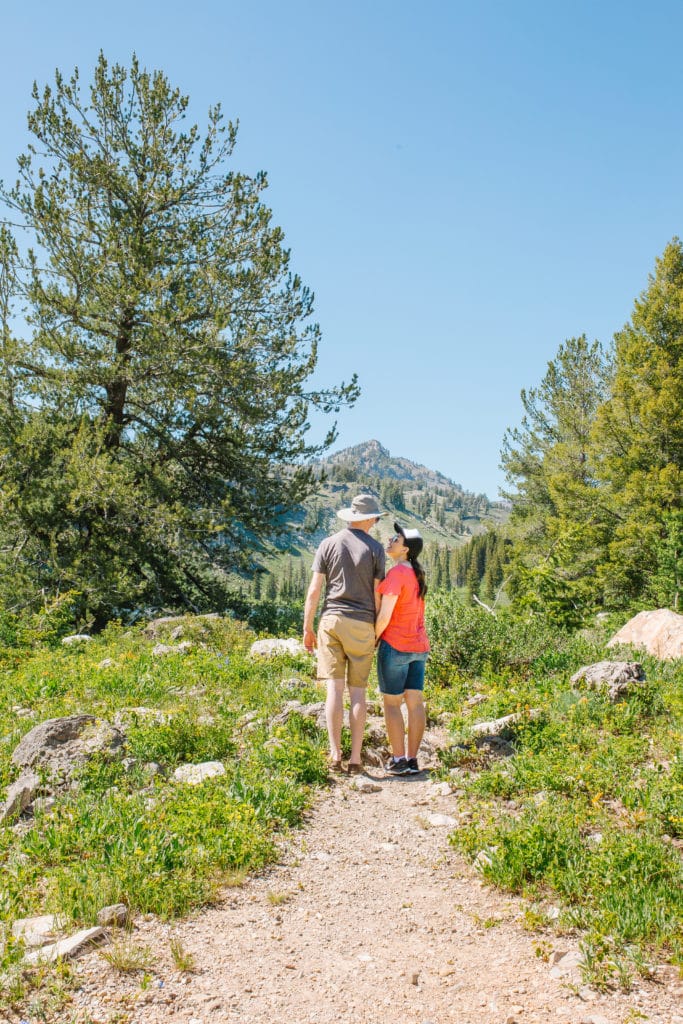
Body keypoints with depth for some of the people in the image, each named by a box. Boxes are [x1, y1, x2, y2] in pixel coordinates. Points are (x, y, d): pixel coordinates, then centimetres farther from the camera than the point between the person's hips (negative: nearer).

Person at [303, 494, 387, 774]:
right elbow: (378, 594, -1)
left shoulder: (328, 544, 3)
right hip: (362, 624, 0)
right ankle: (355, 758, 7)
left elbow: (314, 590, 0)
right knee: (358, 690, 5)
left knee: (334, 688, 1)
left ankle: (335, 753, -2)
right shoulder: (374, 548, 1)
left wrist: (307, 628, 7)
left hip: (331, 620, 1)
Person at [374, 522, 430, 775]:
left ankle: (399, 760, 5)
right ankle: (412, 759, 14)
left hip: (395, 645, -8)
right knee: (415, 702, 8)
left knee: (392, 703, 2)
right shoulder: (417, 573, 10)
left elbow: (384, 615, -19)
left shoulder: (397, 573, -15)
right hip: (419, 646, 8)